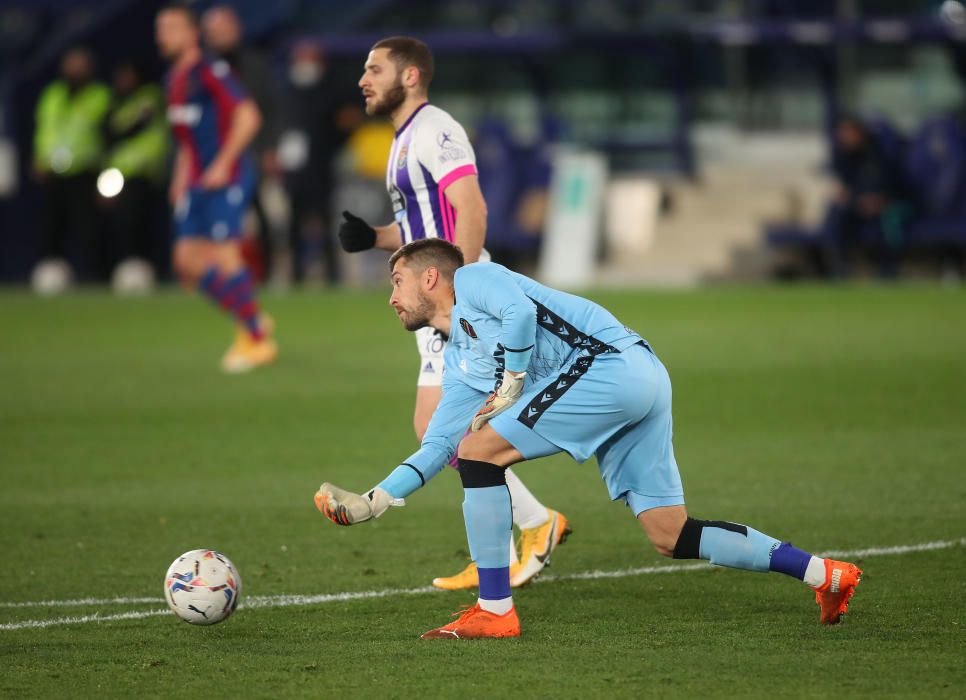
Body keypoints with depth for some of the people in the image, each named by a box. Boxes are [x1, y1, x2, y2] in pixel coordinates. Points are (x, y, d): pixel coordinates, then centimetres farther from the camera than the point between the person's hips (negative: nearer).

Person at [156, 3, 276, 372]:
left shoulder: (211, 72, -11)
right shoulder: (174, 79, 16)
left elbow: (248, 116, -18)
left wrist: (222, 165, -20)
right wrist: (181, 179, 17)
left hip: (228, 177, -9)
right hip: (198, 183, 9)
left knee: (222, 256, -12)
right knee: (188, 262, 2)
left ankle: (257, 339, -1)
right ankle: (251, 323, 16)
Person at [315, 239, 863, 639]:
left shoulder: (470, 279, 5)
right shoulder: (459, 362, 29)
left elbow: (520, 308, -15)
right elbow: (437, 447, 26)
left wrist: (511, 388, -7)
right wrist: (375, 501, 18)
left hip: (608, 361, -10)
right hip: (640, 385, 10)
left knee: (481, 450, -9)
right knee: (671, 536, 4)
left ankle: (494, 609, -7)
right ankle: (823, 574, 6)